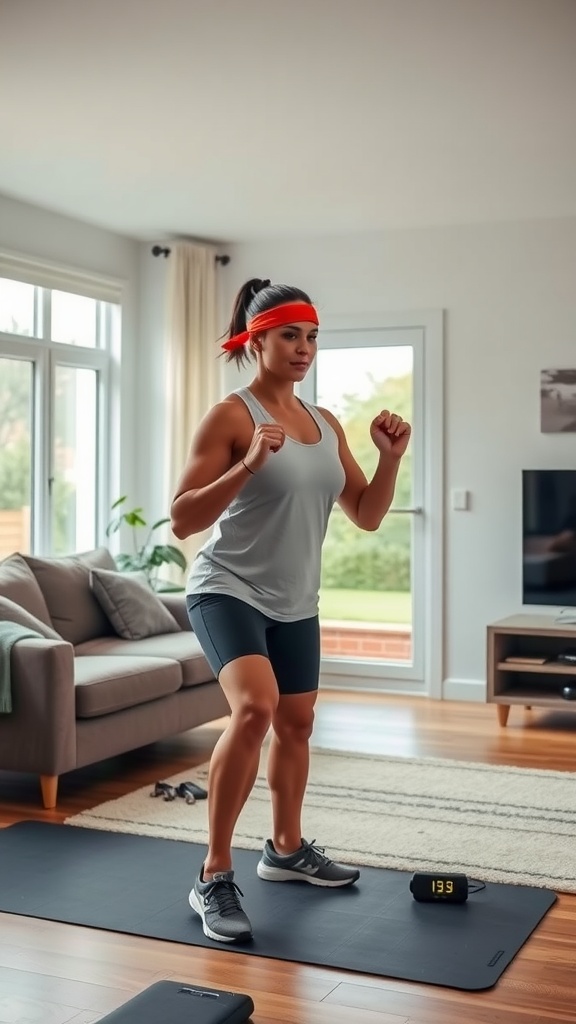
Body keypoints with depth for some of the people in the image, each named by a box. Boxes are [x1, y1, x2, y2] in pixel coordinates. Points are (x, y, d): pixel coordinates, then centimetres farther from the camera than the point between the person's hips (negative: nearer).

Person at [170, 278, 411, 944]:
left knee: (296, 722, 18)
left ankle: (286, 850, 41)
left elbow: (367, 516, 9)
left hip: (294, 602, 7)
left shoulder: (326, 425, 7)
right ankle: (213, 876, -17)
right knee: (254, 707, -30)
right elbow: (182, 521, -18)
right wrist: (251, 463, -30)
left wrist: (391, 458, -7)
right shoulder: (230, 416, -13)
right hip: (228, 589, -7)